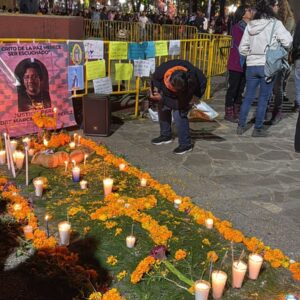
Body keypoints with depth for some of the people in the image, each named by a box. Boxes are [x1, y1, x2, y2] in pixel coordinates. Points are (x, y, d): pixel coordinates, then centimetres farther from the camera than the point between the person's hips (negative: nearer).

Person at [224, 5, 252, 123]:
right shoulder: (237, 27, -8)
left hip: (245, 63, 6)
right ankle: (228, 113, 9)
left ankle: (237, 112, 21)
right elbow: (240, 46, -15)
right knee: (233, 88, 0)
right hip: (236, 63, -6)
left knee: (241, 88, 11)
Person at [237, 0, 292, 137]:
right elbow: (287, 42, -11)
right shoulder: (275, 24, -8)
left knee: (248, 97, 13)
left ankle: (241, 126, 18)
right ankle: (258, 129, 12)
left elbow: (242, 48, 7)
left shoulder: (250, 24, 6)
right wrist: (278, 49, 8)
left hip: (251, 65, 4)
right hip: (267, 66, -4)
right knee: (263, 98, 5)